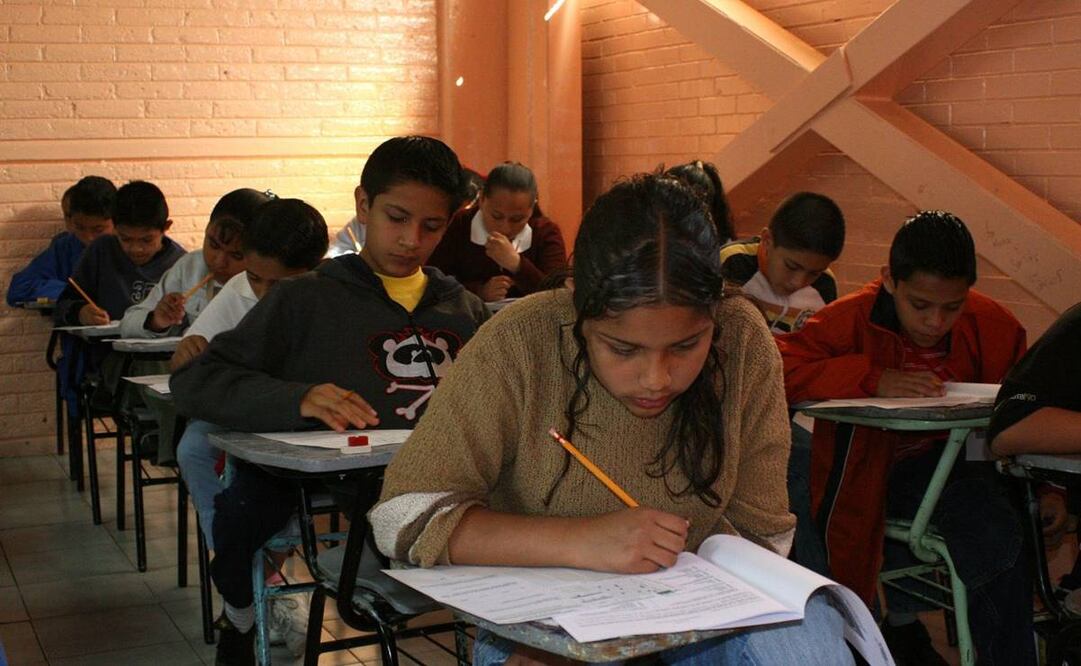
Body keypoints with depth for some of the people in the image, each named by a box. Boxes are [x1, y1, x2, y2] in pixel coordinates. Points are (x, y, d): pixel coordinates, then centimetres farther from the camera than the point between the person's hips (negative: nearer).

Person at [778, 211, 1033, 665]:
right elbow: (777, 367, -25)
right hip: (863, 469, -3)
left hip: (935, 461, 3)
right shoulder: (854, 317, -14)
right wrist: (873, 380, -31)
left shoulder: (992, 327, -4)